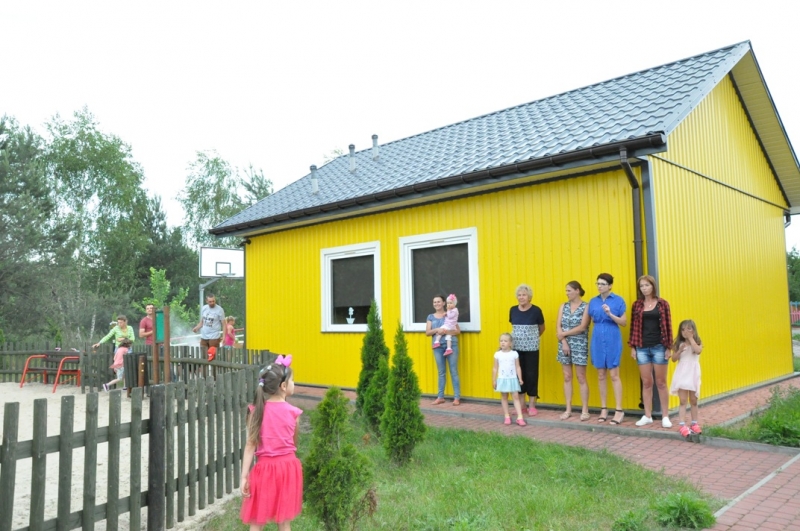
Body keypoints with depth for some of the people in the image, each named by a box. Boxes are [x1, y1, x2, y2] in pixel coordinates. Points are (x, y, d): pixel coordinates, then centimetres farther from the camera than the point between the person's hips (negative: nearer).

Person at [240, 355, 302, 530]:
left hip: (265, 468, 0)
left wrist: (244, 476, -6)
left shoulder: (256, 410, -7)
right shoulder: (293, 412, -6)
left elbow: (251, 445, -9)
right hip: (288, 467, 0)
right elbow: (295, 443, 6)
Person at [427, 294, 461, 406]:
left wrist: (446, 331, -19)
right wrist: (437, 330, -16)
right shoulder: (431, 317, 10)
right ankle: (440, 397, 16)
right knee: (441, 372, 10)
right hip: (438, 347, 3)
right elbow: (427, 332, 2)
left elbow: (458, 331, -3)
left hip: (451, 345, -3)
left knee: (453, 371, -1)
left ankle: (457, 397, 3)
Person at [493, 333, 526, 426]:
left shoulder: (514, 354, -3)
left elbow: (518, 367, 1)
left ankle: (520, 417, -1)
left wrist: (520, 378, -4)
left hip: (513, 379, -1)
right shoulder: (497, 354, -1)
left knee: (516, 397, -2)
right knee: (504, 397, 8)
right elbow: (495, 368, 3)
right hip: (502, 379, 1)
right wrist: (494, 380, 2)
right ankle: (507, 417, 18)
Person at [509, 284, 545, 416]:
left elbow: (542, 328, 7)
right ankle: (521, 404, 20)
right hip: (516, 348, 3)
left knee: (531, 375, 2)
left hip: (531, 348, -3)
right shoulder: (513, 310, 3)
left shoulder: (536, 310, -8)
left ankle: (532, 406, 11)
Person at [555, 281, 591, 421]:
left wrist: (564, 333, -10)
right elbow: (558, 326, 3)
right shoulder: (563, 306, 9)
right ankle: (568, 410, 15)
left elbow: (582, 327, -13)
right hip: (565, 345, 5)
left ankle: (585, 410, 8)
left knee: (581, 378, 0)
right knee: (567, 377, 8)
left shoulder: (586, 307, -5)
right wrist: (564, 342, -9)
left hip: (579, 345, -4)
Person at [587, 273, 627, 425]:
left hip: (613, 339, -4)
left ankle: (619, 410, 4)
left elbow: (624, 322, -6)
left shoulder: (618, 300, -4)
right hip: (598, 340, 4)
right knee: (601, 375, 8)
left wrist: (610, 314, -18)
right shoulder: (593, 301, 8)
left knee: (614, 375, -3)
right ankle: (603, 409, 16)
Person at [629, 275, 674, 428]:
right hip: (642, 348, 2)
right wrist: (632, 347, 2)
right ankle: (647, 416, 15)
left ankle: (665, 416, 14)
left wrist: (668, 347, -5)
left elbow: (668, 326, 0)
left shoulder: (662, 304, 0)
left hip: (659, 347, -2)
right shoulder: (637, 305, 5)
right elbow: (634, 326, 6)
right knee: (646, 383, 7)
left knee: (661, 383, 5)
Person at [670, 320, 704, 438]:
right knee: (683, 401, -1)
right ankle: (682, 425, -3)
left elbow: (698, 350, -23)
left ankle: (694, 424, 23)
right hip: (682, 375, 0)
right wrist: (680, 351, -17)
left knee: (693, 401, 12)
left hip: (693, 375, 0)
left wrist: (690, 338, -17)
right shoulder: (679, 344, 1)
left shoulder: (697, 343, 0)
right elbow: (674, 359, -1)